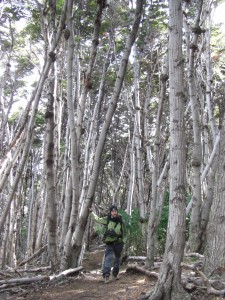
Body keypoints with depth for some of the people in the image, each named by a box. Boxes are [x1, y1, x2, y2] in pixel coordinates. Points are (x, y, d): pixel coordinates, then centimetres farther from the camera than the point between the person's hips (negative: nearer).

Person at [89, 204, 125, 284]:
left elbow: (123, 232, 7)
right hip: (109, 242, -2)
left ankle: (115, 275, 30)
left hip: (118, 243, 2)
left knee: (117, 259, 14)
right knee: (108, 258, -16)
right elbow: (97, 219, 9)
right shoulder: (107, 219, -7)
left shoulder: (120, 221, -6)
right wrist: (92, 212, 18)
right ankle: (106, 275, -20)